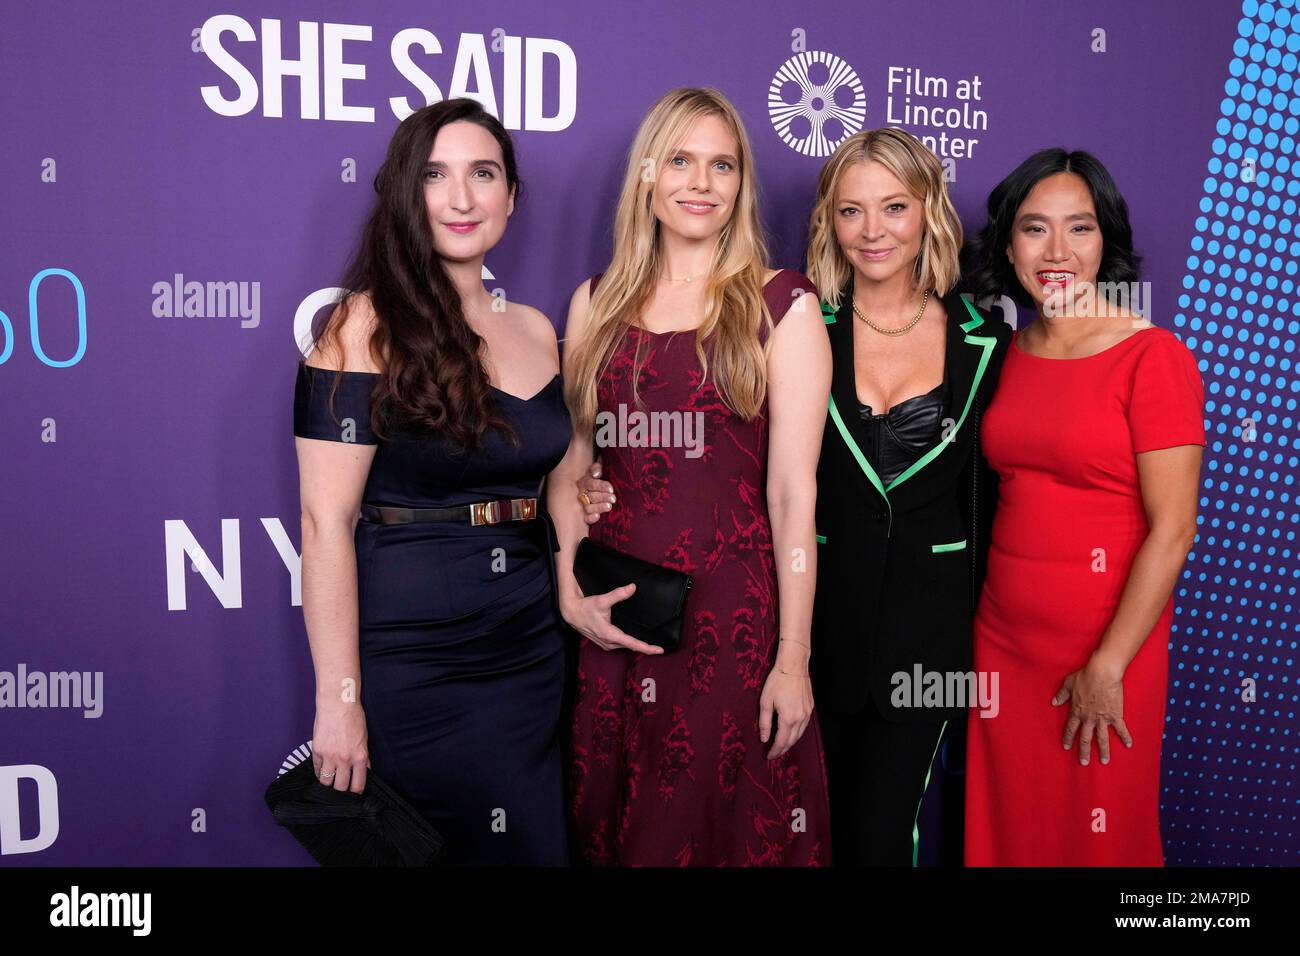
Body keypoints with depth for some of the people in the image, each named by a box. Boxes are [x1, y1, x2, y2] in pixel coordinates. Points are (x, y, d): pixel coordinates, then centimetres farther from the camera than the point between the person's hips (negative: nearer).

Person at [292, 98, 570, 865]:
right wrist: (340, 698, -17)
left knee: (535, 846, 16)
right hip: (406, 667, -5)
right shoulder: (365, 327, -10)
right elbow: (327, 520, -14)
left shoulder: (535, 331, 7)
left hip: (532, 657, 6)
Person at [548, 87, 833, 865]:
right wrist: (570, 592, -3)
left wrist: (793, 658, -9)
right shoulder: (598, 304, 8)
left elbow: (794, 490, -7)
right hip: (615, 617, 3)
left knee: (730, 819, 9)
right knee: (611, 823, 15)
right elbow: (569, 467, 10)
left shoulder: (781, 305, -2)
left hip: (735, 610, -3)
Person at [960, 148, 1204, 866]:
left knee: (1100, 830, 13)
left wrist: (1108, 667, -14)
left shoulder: (1152, 356, -11)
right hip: (1001, 632, 5)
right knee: (1006, 824, 16)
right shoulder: (1008, 353, 6)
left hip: (1107, 644, -4)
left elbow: (1172, 531, -14)